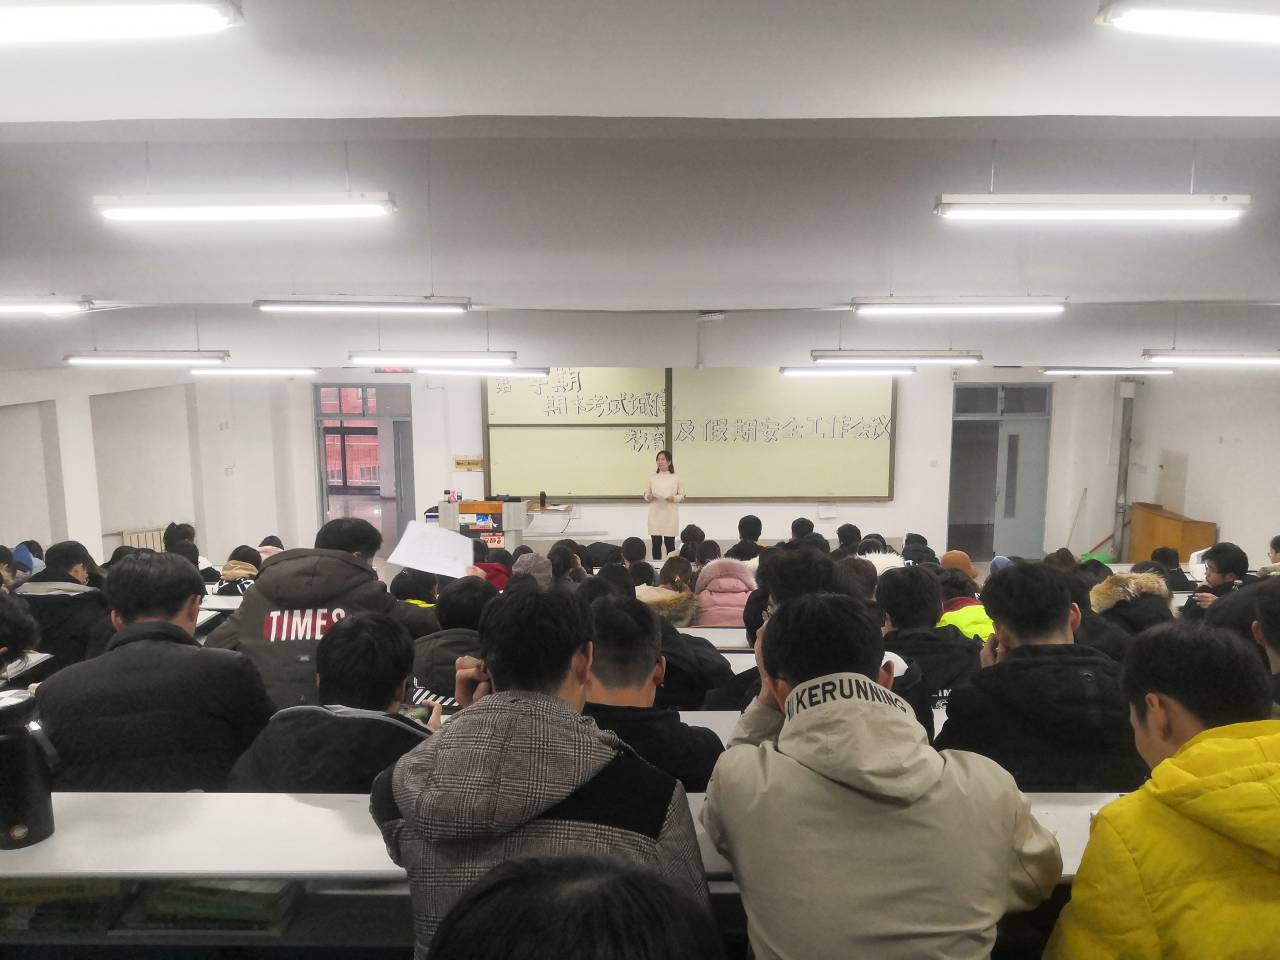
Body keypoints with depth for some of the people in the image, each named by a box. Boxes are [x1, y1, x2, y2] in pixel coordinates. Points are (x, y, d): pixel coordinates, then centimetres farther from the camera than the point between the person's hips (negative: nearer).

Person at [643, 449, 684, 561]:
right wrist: (648, 497, -12)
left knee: (670, 543, 1)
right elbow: (645, 495, 10)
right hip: (655, 515, 1)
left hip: (670, 515, -1)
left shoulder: (676, 477, 2)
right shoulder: (652, 478, 6)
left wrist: (674, 498, -15)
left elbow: (682, 495, 4)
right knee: (656, 543, 2)